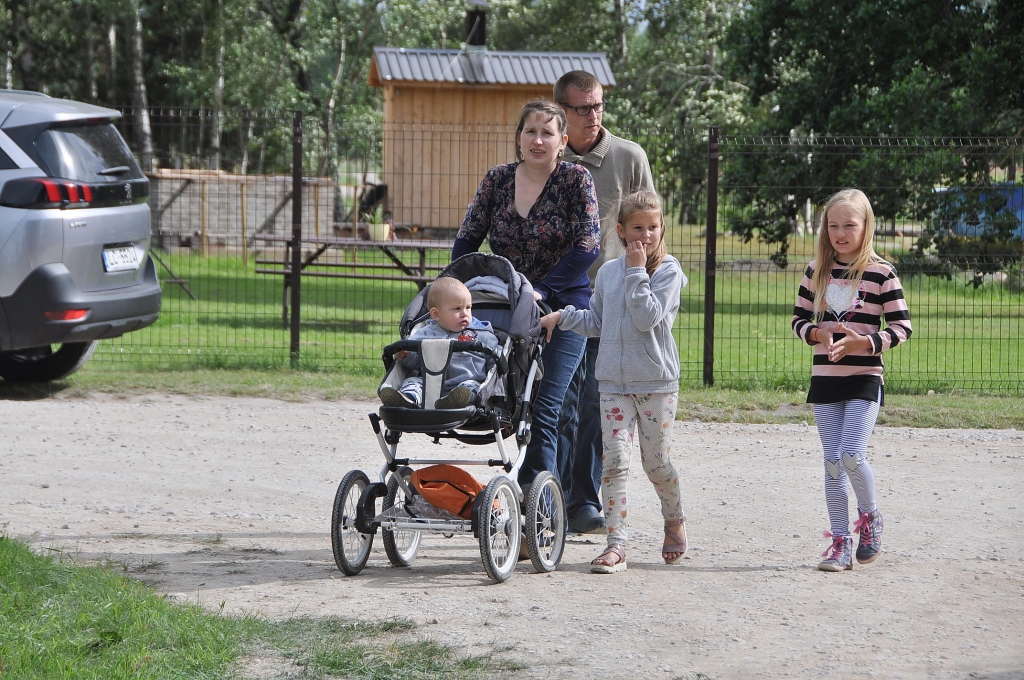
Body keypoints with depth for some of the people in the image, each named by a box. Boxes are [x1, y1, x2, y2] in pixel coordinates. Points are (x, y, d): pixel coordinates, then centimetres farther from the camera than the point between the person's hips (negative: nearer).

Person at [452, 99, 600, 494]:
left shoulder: (576, 179, -6)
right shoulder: (497, 180, 6)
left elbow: (587, 247, -13)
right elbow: (467, 239, 6)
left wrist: (542, 290, -21)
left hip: (560, 310, -4)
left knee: (541, 411, -12)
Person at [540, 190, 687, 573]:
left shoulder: (668, 272, -5)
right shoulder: (608, 272, 10)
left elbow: (647, 318, -19)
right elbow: (597, 323, 20)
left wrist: (637, 272, -17)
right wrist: (562, 317, 8)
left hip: (656, 382, -3)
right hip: (614, 380, 3)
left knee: (655, 461, 6)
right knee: (613, 459, -8)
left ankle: (674, 519, 34)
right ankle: (616, 544, -9)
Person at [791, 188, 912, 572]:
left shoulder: (881, 273, -5)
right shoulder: (817, 271, 6)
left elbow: (902, 327, -6)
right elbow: (799, 318, 10)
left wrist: (864, 342, -20)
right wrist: (818, 333, -11)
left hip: (865, 378, -4)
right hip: (825, 378, 4)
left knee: (852, 455, -15)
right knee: (832, 463, 4)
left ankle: (869, 515, 13)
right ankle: (840, 542, 10)